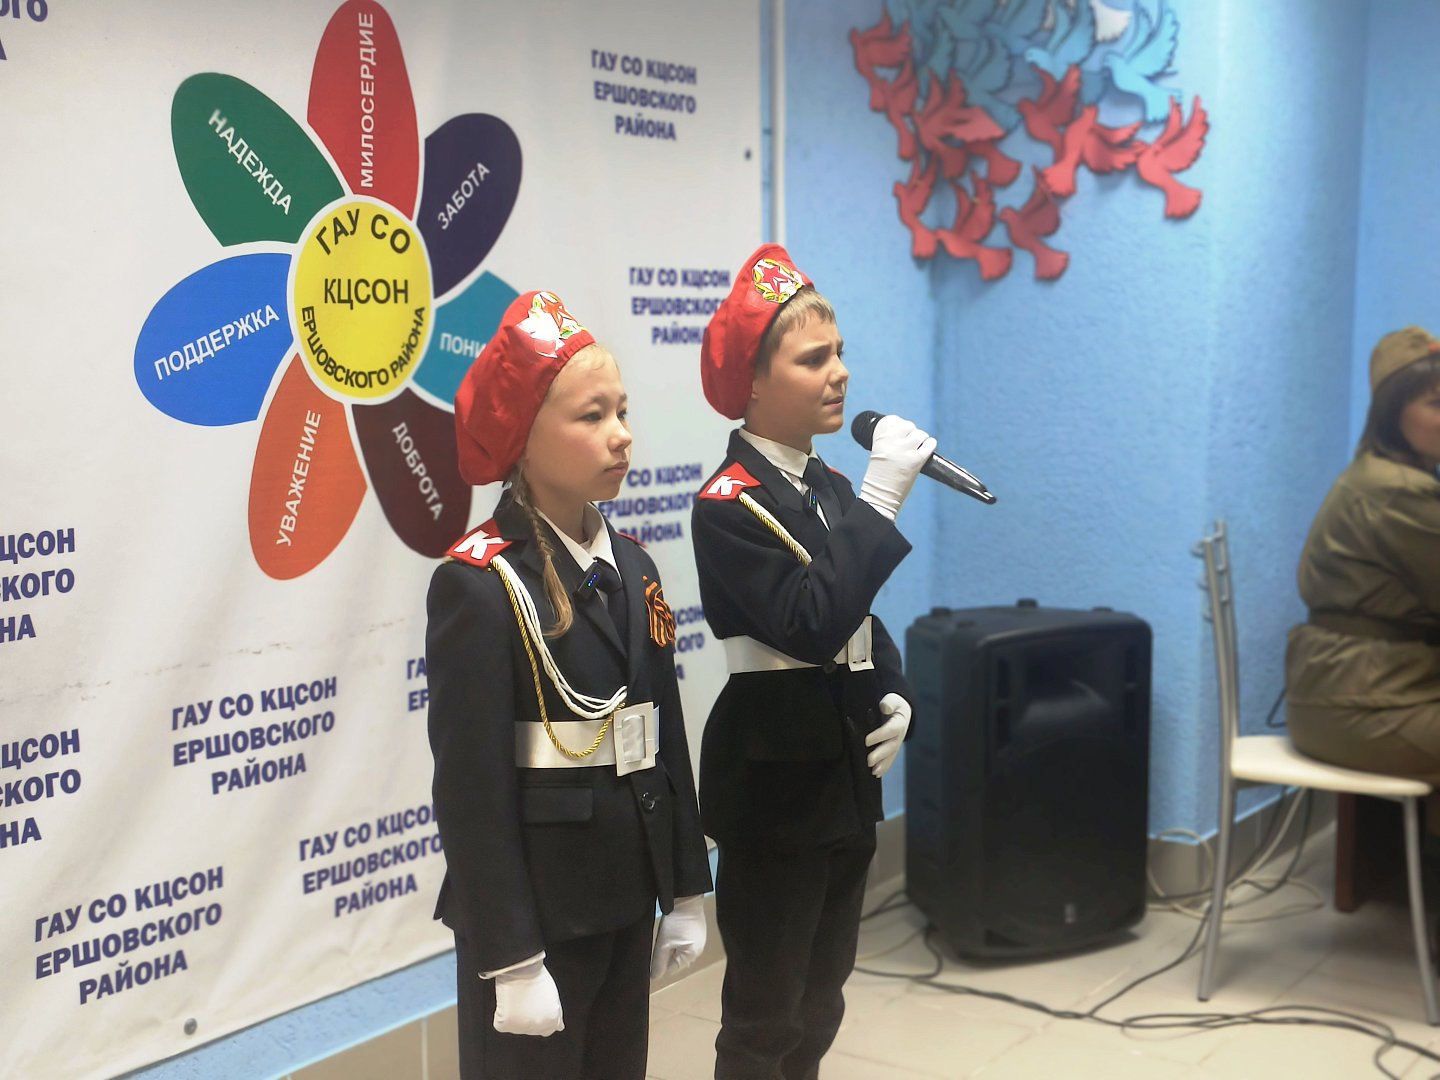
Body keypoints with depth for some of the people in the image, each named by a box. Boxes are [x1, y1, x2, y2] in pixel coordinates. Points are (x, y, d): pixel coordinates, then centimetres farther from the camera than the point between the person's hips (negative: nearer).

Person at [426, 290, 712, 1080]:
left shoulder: (630, 567, 6)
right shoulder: (479, 585, -16)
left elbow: (666, 737, 10)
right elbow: (472, 788, -18)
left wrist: (686, 892, 11)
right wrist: (510, 957, -18)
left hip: (624, 900, 7)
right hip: (533, 907, -7)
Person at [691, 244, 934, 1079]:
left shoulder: (830, 487, 8)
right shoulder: (729, 505, -16)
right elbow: (811, 625, -27)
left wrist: (897, 700, -2)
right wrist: (881, 501, -27)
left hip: (845, 771, 8)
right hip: (776, 781, -8)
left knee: (820, 1001, 19)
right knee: (765, 1012, 5)